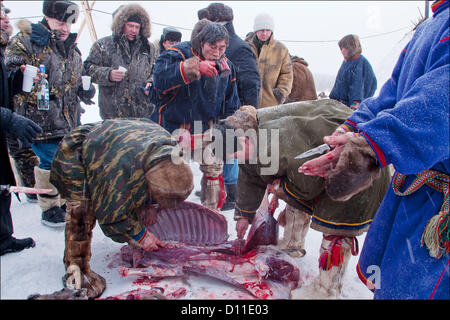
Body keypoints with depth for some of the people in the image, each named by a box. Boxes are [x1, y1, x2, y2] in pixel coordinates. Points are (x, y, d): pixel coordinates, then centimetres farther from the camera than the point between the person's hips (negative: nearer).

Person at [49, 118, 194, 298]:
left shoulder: (167, 142, -22)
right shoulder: (125, 169, -46)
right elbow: (111, 213, -31)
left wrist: (150, 206, -1)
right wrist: (140, 236, -20)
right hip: (74, 157, -7)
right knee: (81, 212, -24)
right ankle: (75, 270, -9)